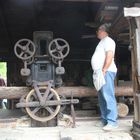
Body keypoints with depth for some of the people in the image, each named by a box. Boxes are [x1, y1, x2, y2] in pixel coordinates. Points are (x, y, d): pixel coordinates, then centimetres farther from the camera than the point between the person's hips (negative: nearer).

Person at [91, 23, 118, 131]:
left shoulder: (108, 40, -3)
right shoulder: (102, 42, 27)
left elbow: (110, 56, -17)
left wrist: (104, 70, -23)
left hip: (106, 72, -10)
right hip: (101, 73, 10)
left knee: (108, 96, -13)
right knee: (102, 98, 9)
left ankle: (112, 122, -12)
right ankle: (104, 120, 15)